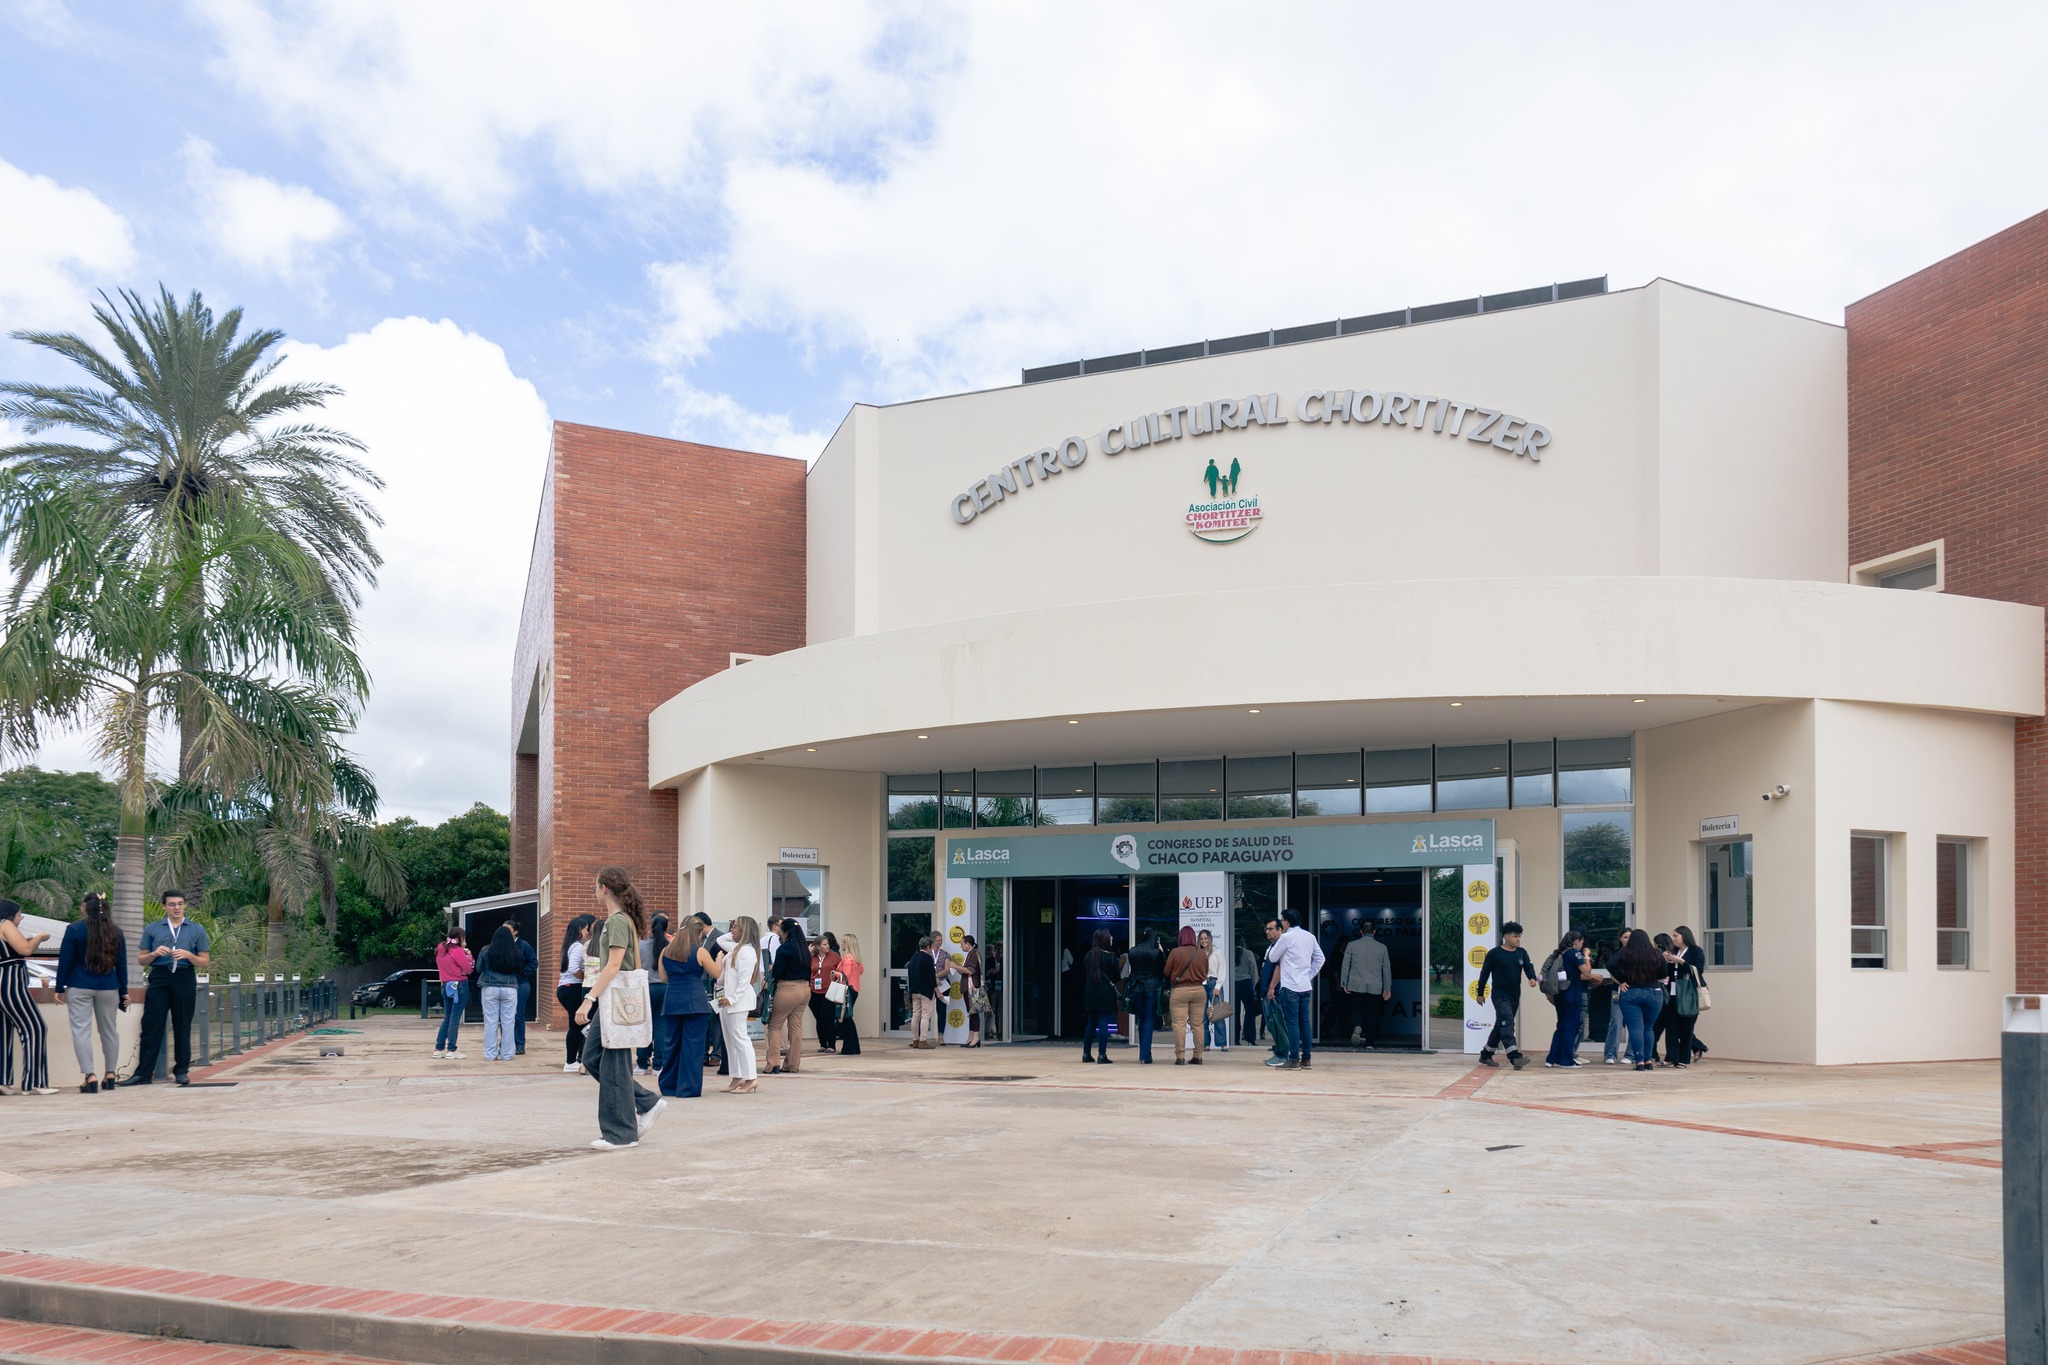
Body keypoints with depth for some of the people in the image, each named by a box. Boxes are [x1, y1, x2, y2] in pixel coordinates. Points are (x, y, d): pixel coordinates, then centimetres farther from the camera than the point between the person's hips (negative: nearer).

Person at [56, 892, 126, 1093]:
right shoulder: (116, 933, 4)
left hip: (80, 988, -3)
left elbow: (65, 961, -5)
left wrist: (60, 988, 2)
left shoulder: (74, 929, -6)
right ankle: (110, 1075, 17)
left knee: (81, 1030, -3)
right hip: (108, 988, 3)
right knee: (109, 1030, 13)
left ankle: (90, 1076, -12)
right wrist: (123, 992, 15)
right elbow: (122, 965, 9)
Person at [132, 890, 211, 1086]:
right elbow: (141, 959, 13)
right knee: (151, 1025, -5)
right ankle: (144, 1073, -4)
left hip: (185, 980, 0)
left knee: (182, 1027, 3)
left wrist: (189, 955, -10)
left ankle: (182, 1071, 10)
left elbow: (205, 962, 8)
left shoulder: (197, 930, 10)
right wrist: (155, 953, -8)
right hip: (159, 978, 0)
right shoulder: (152, 929, 12)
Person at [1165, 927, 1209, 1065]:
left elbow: (1166, 972, 0)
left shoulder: (1175, 952, -8)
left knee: (1179, 1024, -2)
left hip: (1179, 991, -3)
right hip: (1199, 990, 3)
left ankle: (1180, 1056, -5)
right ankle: (1198, 1056, 12)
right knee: (1198, 1024, 9)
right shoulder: (1202, 954, 0)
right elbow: (1206, 974, 9)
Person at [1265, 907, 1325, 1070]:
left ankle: (1294, 1060, -7)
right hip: (1305, 986, 7)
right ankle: (1306, 1058, 13)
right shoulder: (1310, 937, 11)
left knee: (1292, 1023, -5)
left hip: (1290, 986, -7)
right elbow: (1320, 958, 16)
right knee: (1304, 1022, 10)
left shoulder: (1286, 937, -10)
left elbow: (1272, 958, -2)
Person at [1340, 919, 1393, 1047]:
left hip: (1356, 986, 0)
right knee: (1372, 1014, 8)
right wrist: (1387, 988, 14)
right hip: (1375, 987, 1)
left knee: (1356, 1010, 9)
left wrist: (1344, 984, 9)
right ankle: (1369, 1043, 7)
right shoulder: (1382, 947, 4)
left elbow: (1345, 966, 3)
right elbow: (1387, 969, 8)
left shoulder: (1351, 945, 2)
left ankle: (1357, 1027, -21)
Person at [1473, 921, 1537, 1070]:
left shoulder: (1522, 953, 7)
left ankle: (1486, 1055, 28)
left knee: (1501, 1026, 14)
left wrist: (1532, 978, -31)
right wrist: (1480, 993, 1)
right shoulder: (1495, 953, -8)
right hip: (1500, 996, -6)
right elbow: (1484, 973, -2)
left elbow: (1528, 967, -8)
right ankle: (1515, 1057, -31)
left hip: (1515, 996, 6)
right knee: (1507, 1023, -20)